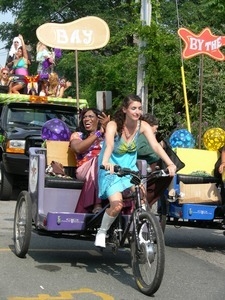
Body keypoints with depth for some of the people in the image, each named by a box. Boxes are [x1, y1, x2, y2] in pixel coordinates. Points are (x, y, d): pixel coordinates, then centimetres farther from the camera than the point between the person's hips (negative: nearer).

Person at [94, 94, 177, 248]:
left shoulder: (143, 126, -8)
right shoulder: (113, 125, -19)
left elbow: (156, 145, -20)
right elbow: (109, 145, -38)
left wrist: (170, 164, -36)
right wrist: (106, 162, -58)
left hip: (130, 169, 4)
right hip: (111, 170, -4)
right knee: (117, 205, -23)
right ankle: (102, 232, 4)